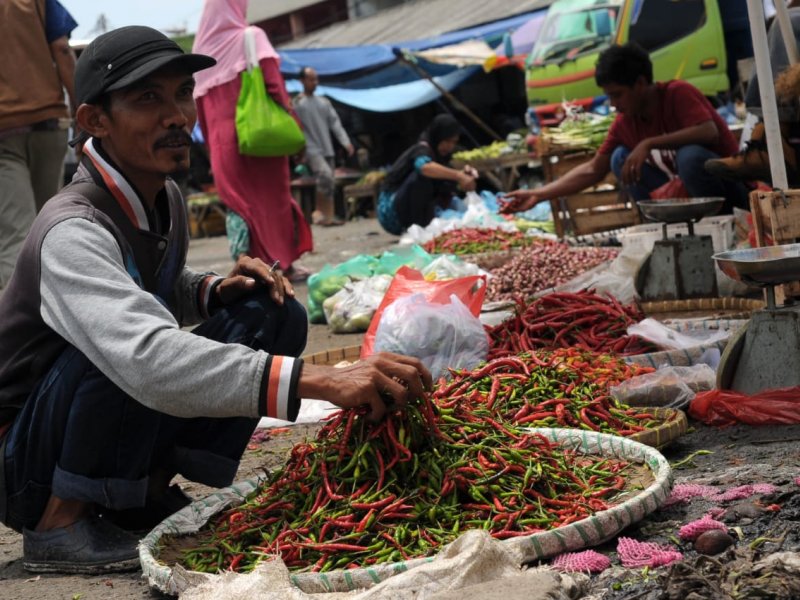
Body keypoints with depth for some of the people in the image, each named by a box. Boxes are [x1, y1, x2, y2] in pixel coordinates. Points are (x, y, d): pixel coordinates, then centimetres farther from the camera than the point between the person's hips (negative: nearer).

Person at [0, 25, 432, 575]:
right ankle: (59, 522, -14)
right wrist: (323, 381, -53)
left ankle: (149, 494, 0)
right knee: (112, 343, -36)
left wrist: (213, 290, -7)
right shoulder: (74, 231, -28)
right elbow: (146, 356, -45)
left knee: (273, 313, -4)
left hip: (120, 439, 8)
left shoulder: (167, 201, -1)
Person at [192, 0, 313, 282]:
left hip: (222, 140, 5)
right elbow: (273, 84, -11)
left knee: (237, 200, 7)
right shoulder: (251, 37, -4)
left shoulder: (202, 46, 11)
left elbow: (201, 103, 12)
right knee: (272, 197, 3)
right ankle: (283, 264, 6)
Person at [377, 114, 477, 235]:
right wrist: (458, 175, -47)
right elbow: (425, 167, -44)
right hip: (391, 213, -9)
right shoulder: (422, 150, -17)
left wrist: (462, 174, -10)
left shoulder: (438, 154, 9)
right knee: (422, 177, -29)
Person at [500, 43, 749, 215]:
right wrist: (538, 194, -1)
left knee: (690, 155, -35)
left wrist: (649, 143, -33)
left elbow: (709, 131, -32)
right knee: (621, 158, -6)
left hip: (729, 187, -6)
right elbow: (593, 170, 6)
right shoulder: (624, 123, 1)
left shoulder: (678, 93, -16)